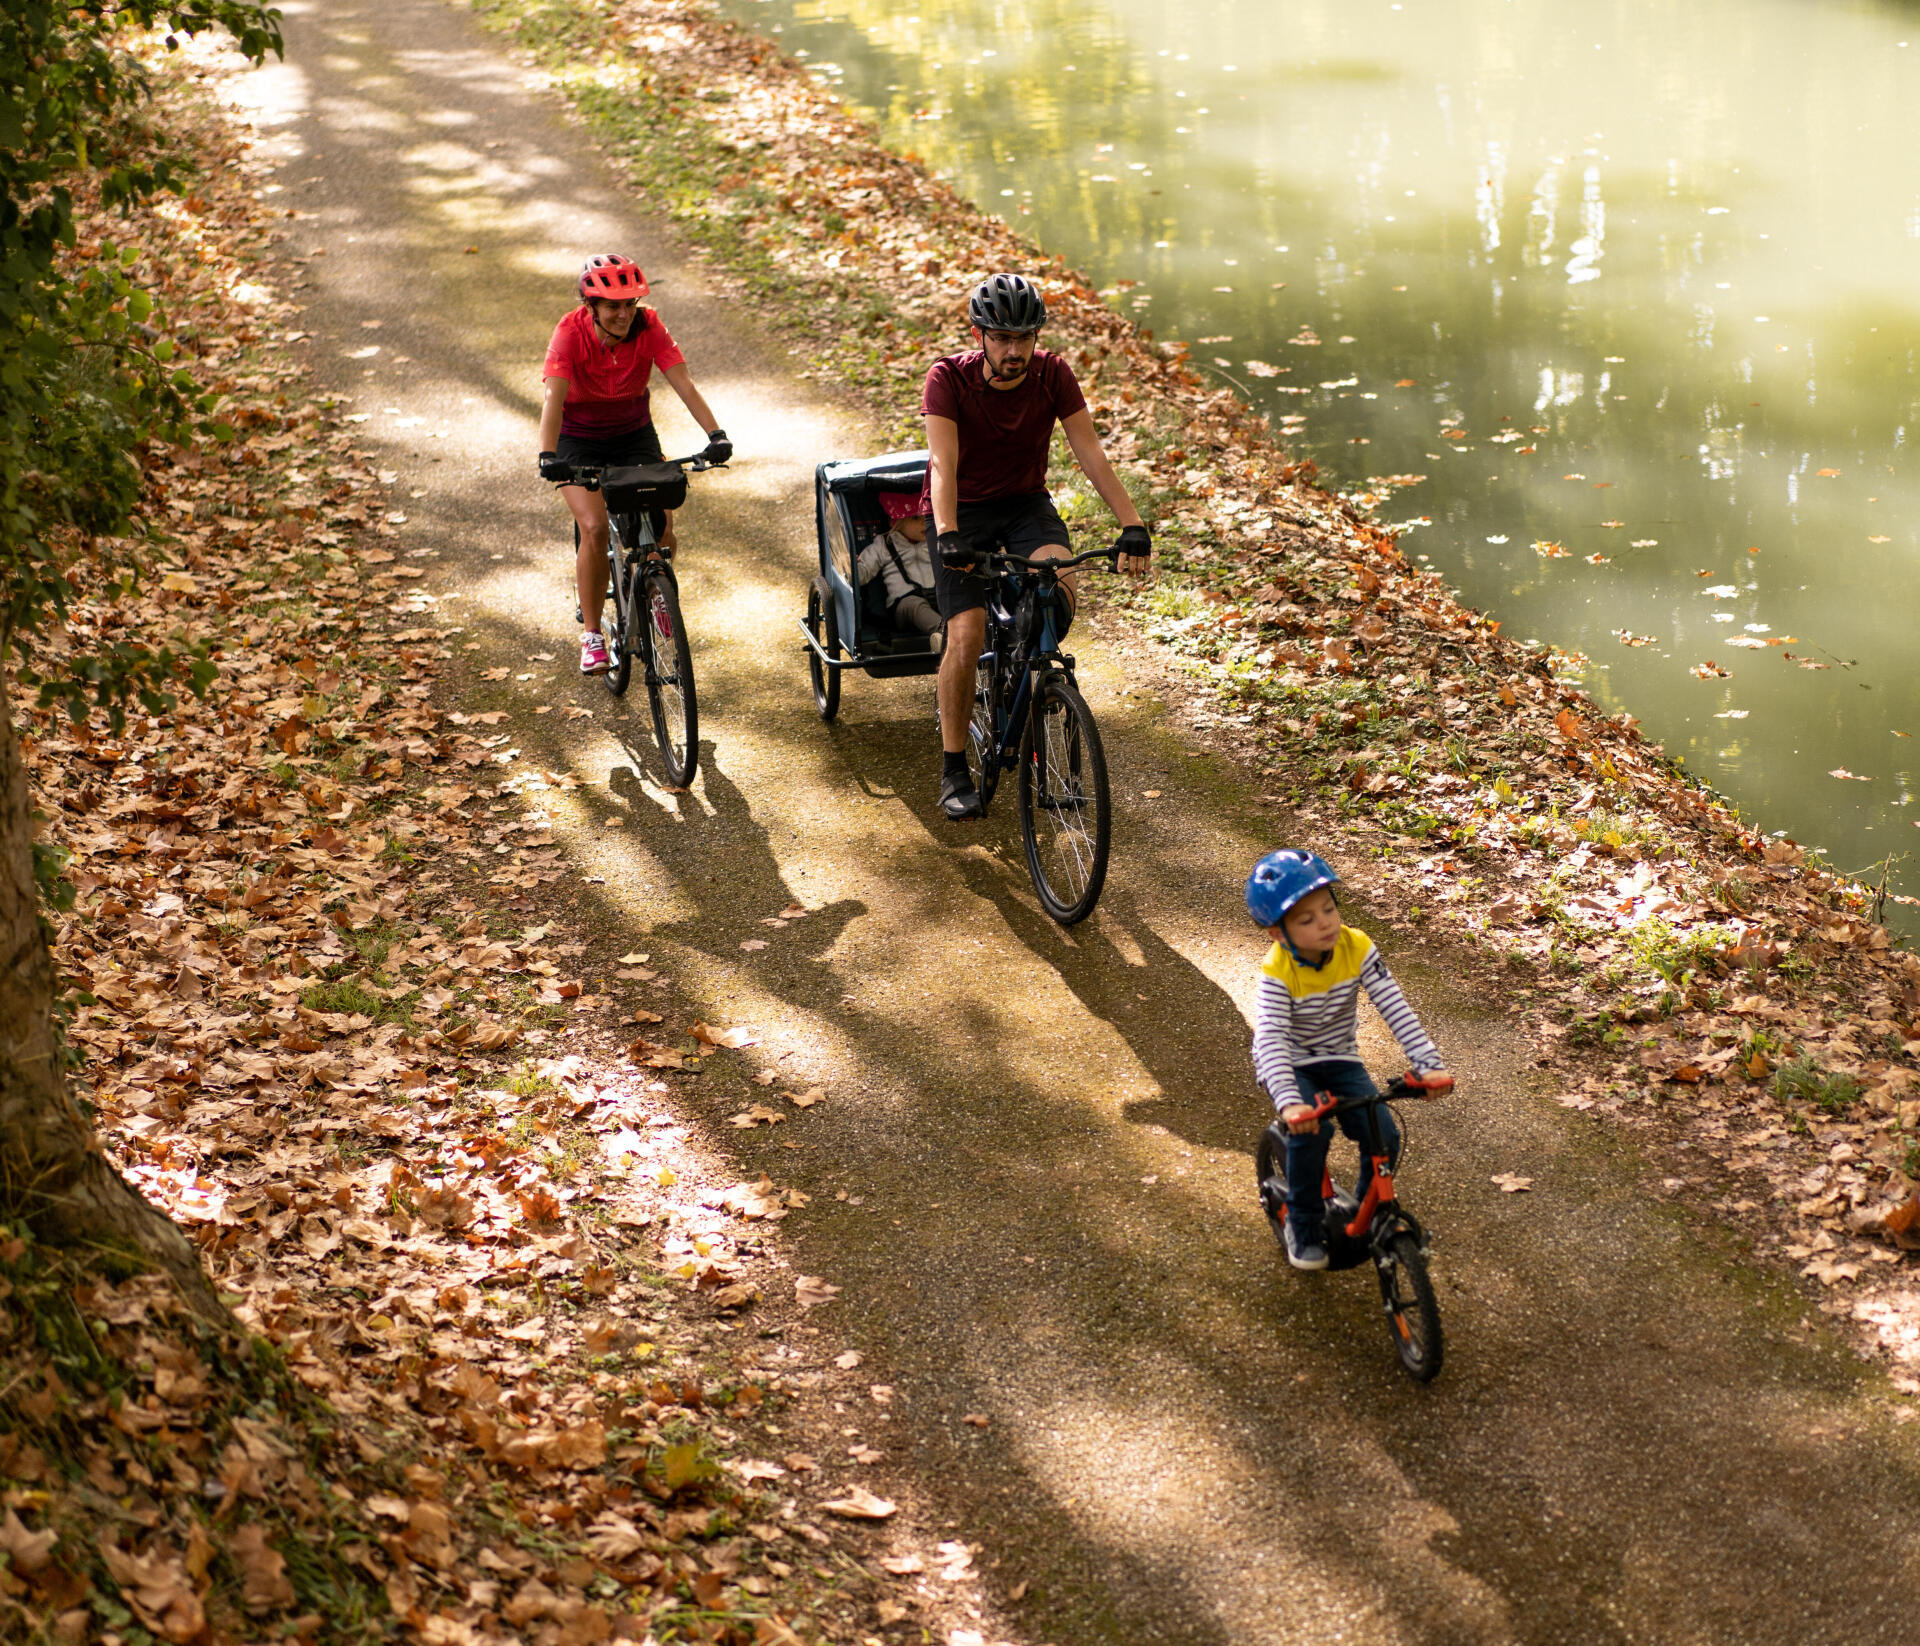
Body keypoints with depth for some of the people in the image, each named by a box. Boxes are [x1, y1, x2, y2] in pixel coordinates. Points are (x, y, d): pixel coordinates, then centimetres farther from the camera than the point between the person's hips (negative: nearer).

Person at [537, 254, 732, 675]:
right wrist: (547, 457, -51)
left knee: (661, 525, -12)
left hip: (634, 434, 2)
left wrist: (715, 434, -42)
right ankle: (591, 635, -7)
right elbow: (554, 398, -36)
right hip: (579, 439, -2)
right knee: (595, 528, -21)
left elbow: (683, 384, -28)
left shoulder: (648, 326, -21)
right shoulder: (571, 332, -26)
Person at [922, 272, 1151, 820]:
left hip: (1025, 503, 2)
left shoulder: (1053, 374, -13)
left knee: (1061, 587, -30)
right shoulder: (948, 379, -21)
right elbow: (943, 464, -31)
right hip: (962, 509, -2)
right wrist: (948, 535, -47)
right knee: (966, 636, -18)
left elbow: (1089, 452, -17)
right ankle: (953, 769, -2)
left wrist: (1132, 525, -29)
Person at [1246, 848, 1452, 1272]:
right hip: (1293, 1067, -3)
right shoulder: (1278, 972, -26)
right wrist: (1289, 1103, -50)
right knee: (1311, 1130, -29)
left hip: (1341, 1062, 3)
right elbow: (1269, 1040, -36)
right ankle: (1304, 1227, -7)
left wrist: (1428, 1063, -32)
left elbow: (1395, 1009, -20)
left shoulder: (1356, 949, -17)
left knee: (1384, 1137, -15)